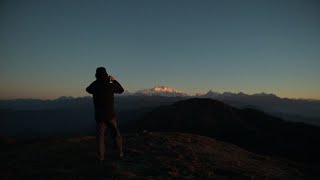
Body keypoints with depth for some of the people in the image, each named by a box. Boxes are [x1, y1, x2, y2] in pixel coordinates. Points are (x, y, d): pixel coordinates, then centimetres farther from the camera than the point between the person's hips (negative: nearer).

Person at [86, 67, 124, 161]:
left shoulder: (94, 86, -6)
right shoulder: (111, 85, -12)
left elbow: (88, 89, 18)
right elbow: (121, 90, 6)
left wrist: (97, 81, 17)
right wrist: (114, 81, 13)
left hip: (99, 115, 1)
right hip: (111, 115, -1)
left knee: (100, 136, 11)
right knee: (116, 134, 12)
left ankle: (101, 156, 9)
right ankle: (119, 153, 17)